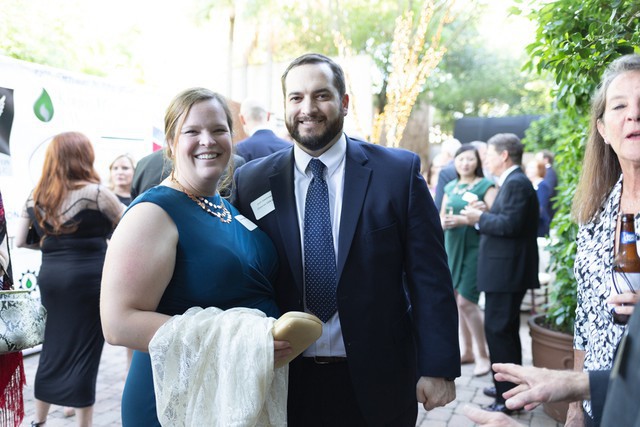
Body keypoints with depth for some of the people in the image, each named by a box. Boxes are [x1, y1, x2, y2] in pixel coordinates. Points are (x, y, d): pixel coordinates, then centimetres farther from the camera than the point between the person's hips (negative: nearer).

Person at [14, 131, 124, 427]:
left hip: (50, 277, 6)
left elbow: (20, 241, 9)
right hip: (88, 278, -5)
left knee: (52, 348, 18)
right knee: (84, 353, 4)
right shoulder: (95, 192, -10)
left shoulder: (35, 196, 6)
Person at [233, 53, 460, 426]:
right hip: (286, 382, 1)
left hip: (376, 381, 0)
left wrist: (438, 367, -6)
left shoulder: (400, 171, -5)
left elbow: (429, 278, -4)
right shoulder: (252, 181, -1)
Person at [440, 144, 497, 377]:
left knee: (466, 301, -10)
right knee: (458, 301, 10)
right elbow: (442, 217, 17)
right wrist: (443, 222, -6)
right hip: (453, 248, 6)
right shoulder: (450, 187, 14)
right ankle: (467, 351, 24)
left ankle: (483, 355, 5)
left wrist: (465, 220, -21)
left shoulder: (486, 186, -4)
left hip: (475, 248, -6)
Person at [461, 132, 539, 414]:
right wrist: (485, 214, 5)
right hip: (506, 271, 11)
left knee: (498, 330, -6)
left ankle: (507, 397, 2)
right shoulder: (512, 182, 17)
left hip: (506, 272, -11)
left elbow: (510, 224, -24)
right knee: (505, 330, 19)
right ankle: (509, 387, 32)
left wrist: (480, 217, -12)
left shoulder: (516, 183, -15)